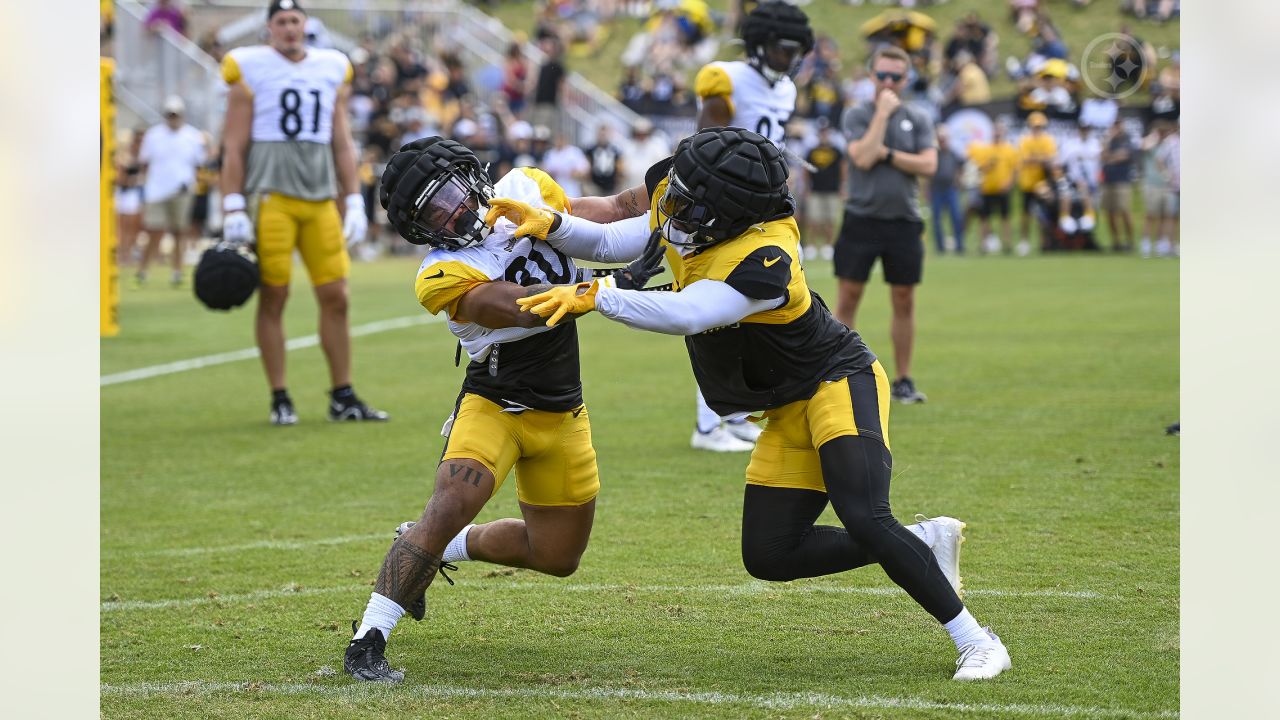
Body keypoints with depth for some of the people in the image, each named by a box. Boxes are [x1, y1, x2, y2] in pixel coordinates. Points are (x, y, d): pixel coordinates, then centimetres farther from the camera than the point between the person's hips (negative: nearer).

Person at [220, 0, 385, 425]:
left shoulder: (332, 72, 13)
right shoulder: (251, 71, 1)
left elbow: (342, 145, 17)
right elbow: (234, 147, 0)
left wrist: (354, 202, 10)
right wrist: (233, 210, -7)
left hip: (320, 198, 4)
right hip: (271, 194, -4)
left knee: (336, 297, 2)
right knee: (273, 296, -2)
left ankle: (343, 398, 9)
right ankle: (280, 400, 5)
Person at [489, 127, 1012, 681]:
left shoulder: (765, 263, -33)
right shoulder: (684, 224, -7)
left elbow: (685, 316, -41)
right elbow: (614, 244, 8)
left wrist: (594, 297, -40)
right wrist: (549, 225, -8)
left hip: (839, 381, -9)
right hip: (790, 411, 9)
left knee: (863, 521, -28)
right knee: (769, 557, 2)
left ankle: (974, 640, -14)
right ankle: (926, 542, 15)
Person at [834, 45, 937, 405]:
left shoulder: (918, 119, 7)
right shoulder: (857, 115, 1)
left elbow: (928, 165, -5)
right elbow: (862, 158, -15)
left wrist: (885, 154, -12)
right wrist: (883, 113, -12)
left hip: (903, 222, 2)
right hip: (861, 218, -2)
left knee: (904, 301, 6)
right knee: (848, 297, -1)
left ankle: (903, 381, 14)